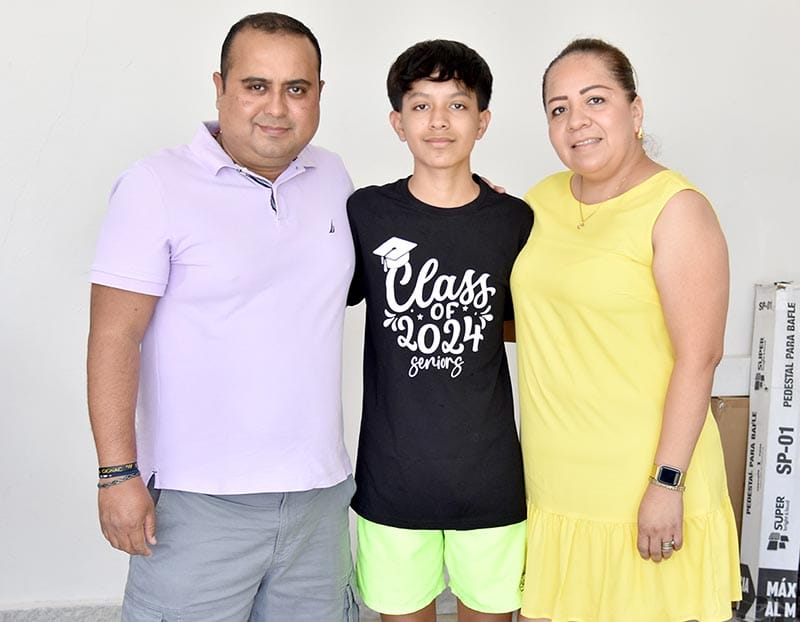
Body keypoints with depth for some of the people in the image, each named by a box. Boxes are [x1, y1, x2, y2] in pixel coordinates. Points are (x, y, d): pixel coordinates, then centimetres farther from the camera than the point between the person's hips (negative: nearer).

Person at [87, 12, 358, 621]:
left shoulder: (333, 176, 6)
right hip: (198, 501, -5)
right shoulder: (156, 185, -9)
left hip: (318, 492, 5)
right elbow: (114, 338, -10)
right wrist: (118, 474, -14)